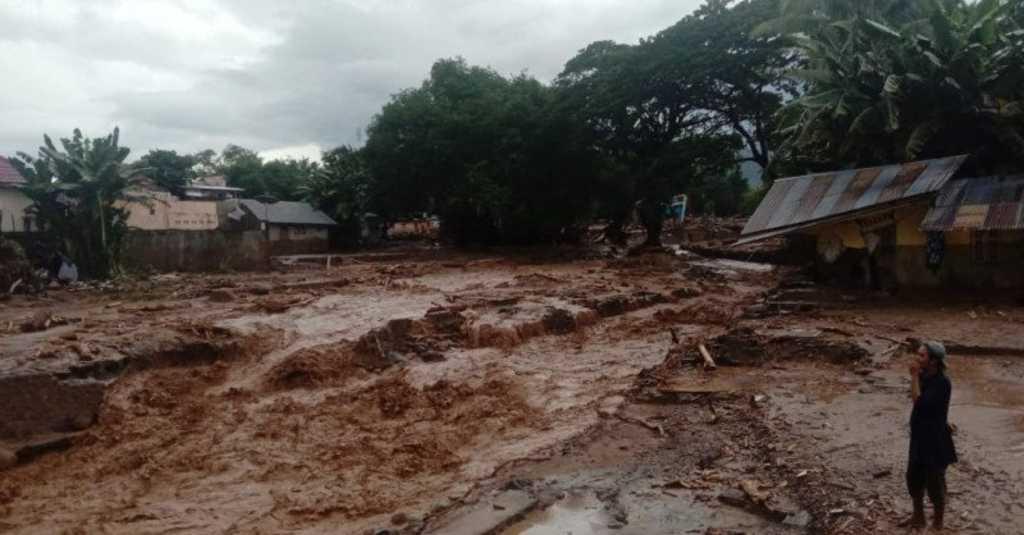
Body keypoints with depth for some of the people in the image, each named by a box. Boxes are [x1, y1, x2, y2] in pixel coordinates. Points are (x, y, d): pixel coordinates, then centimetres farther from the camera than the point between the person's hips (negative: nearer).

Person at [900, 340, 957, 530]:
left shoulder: (942, 383, -25)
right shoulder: (924, 376, 0)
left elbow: (919, 403, -32)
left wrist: (914, 376, -29)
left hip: (935, 440, -8)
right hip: (920, 437, 8)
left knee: (934, 483, 8)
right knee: (914, 478, 19)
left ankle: (937, 524, 27)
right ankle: (918, 517, 38)